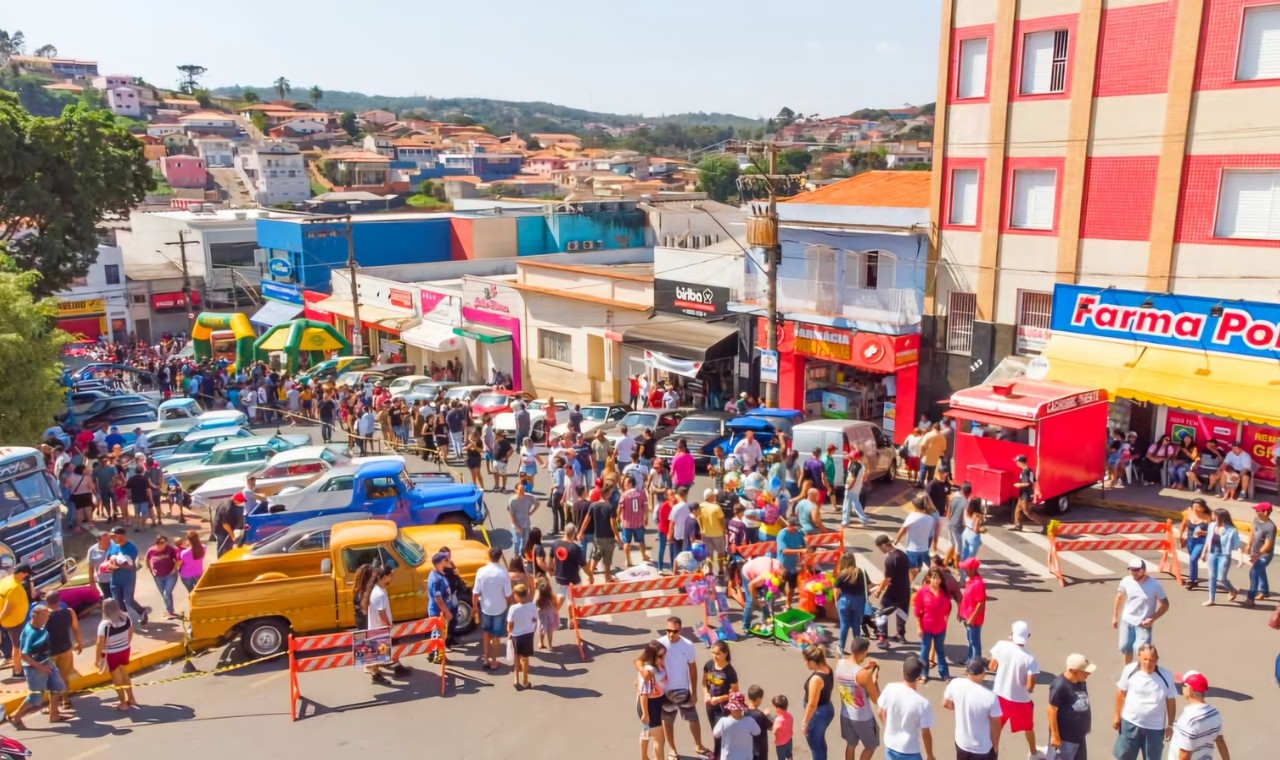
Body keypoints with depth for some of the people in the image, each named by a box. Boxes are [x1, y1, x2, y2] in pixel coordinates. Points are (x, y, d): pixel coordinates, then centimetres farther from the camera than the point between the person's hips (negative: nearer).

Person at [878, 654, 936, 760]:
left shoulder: (890, 689, -15)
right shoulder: (922, 703, -28)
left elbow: (881, 713, 1)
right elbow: (925, 733, -17)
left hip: (890, 744, 5)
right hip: (909, 751, -5)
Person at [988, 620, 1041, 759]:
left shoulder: (1001, 646, -17)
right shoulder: (1029, 658, -24)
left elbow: (992, 667, -4)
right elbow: (1030, 686, -22)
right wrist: (1029, 689, 3)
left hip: (999, 695, 1)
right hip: (1021, 700, -1)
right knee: (1028, 728, 27)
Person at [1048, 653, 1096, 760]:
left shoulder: (1081, 682, -1)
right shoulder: (1059, 685, -27)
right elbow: (1052, 710, -23)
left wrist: (1088, 723, 22)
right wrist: (1055, 735, -21)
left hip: (1078, 734, 9)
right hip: (1064, 737, -9)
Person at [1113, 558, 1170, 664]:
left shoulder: (1155, 585, -18)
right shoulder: (1126, 581, -8)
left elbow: (1165, 605, -7)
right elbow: (1119, 598, 9)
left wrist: (1152, 619, -19)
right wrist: (1115, 617, 12)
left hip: (1144, 624, -3)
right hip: (1127, 621, 4)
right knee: (1125, 648, 13)